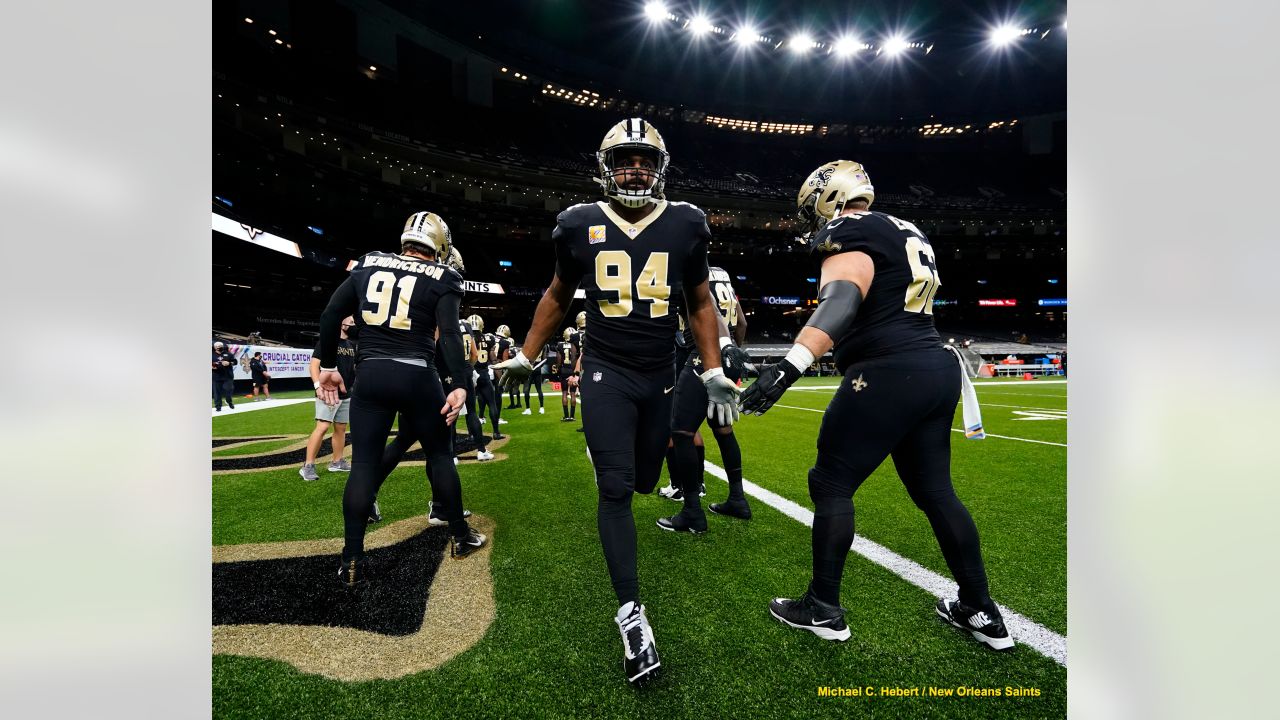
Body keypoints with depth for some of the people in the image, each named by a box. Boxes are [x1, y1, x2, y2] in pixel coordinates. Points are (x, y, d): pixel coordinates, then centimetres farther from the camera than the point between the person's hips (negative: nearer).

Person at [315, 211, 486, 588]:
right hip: (416, 375, -2)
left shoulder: (368, 264, 11)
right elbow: (450, 335, -13)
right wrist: (460, 385, -15)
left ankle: (352, 560, 9)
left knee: (364, 463, 7)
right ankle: (460, 537, 23)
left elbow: (330, 315, 9)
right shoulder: (440, 278, 0)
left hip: (370, 374, 3)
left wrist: (328, 366, 16)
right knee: (439, 455, 12)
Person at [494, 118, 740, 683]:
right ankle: (630, 612, 3)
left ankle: (606, 450, 51)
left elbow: (700, 304, 9)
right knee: (615, 488, -8)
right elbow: (557, 296, 12)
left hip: (660, 377, 2)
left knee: (642, 481, 14)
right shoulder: (581, 226, -2)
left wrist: (715, 373, 3)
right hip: (606, 373, -2)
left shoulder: (684, 226, 0)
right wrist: (526, 355, 16)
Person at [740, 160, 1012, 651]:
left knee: (831, 485, 3)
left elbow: (841, 302, -28)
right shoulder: (905, 234, 20)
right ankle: (982, 613, 28)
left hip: (889, 374, -9)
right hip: (937, 369, 9)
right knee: (935, 491, 18)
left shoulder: (849, 234, -9)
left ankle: (823, 609, 14)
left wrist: (789, 366, -38)